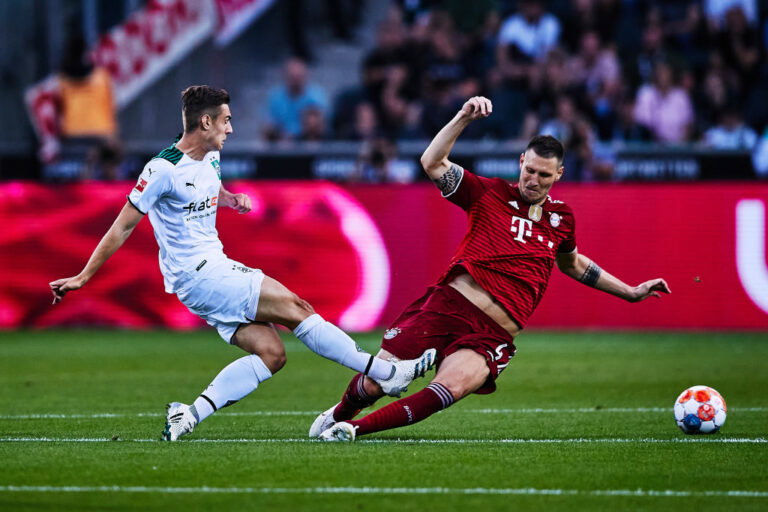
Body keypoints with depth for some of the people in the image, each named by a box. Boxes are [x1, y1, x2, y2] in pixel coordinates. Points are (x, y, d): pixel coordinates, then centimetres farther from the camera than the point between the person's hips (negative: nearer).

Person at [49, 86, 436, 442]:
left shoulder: (211, 158, 11)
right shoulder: (164, 169, -15)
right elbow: (123, 226, -10)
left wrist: (234, 200, 12)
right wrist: (84, 277, -8)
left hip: (218, 269, 10)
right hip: (197, 277, -10)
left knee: (271, 353, -5)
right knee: (293, 307, -15)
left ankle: (190, 414, -7)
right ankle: (386, 373, -12)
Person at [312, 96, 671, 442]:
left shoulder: (561, 217, 16)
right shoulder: (490, 194, 5)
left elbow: (572, 264, 36)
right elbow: (433, 163, -8)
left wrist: (629, 292, 37)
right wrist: (463, 118, -18)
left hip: (491, 337, 2)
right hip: (449, 306, -2)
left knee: (451, 388, -31)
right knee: (373, 383, -9)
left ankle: (354, 429, -22)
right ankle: (339, 413, 28)